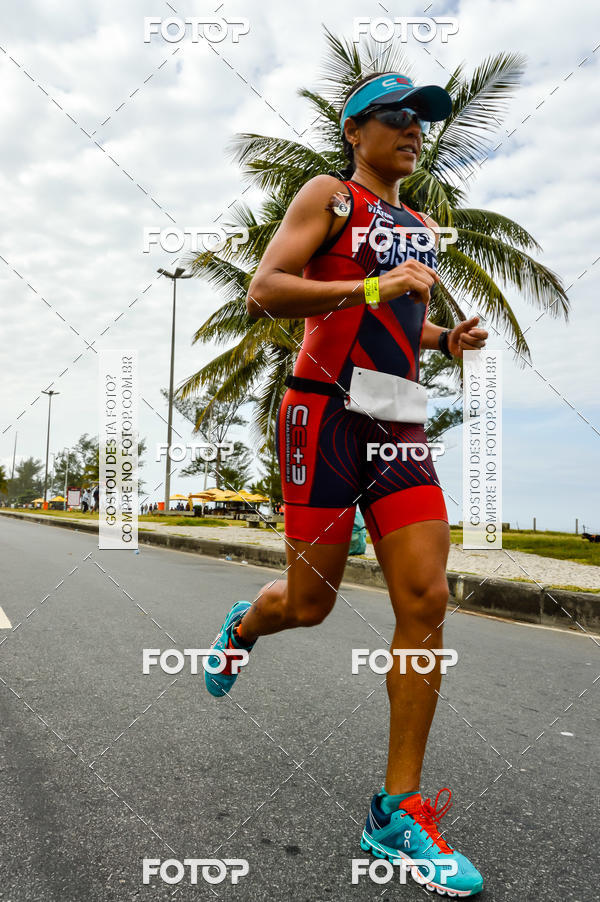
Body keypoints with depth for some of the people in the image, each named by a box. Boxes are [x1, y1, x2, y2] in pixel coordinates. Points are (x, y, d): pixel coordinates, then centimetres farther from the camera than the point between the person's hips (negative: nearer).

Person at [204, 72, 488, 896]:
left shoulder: (420, 225, 23)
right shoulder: (330, 196, 3)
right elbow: (264, 292, -10)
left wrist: (448, 339, 11)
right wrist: (373, 287, -19)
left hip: (400, 424, 6)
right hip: (328, 410, -6)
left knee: (426, 602, -6)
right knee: (309, 603, 0)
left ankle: (399, 811, 4)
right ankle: (243, 626, 39)